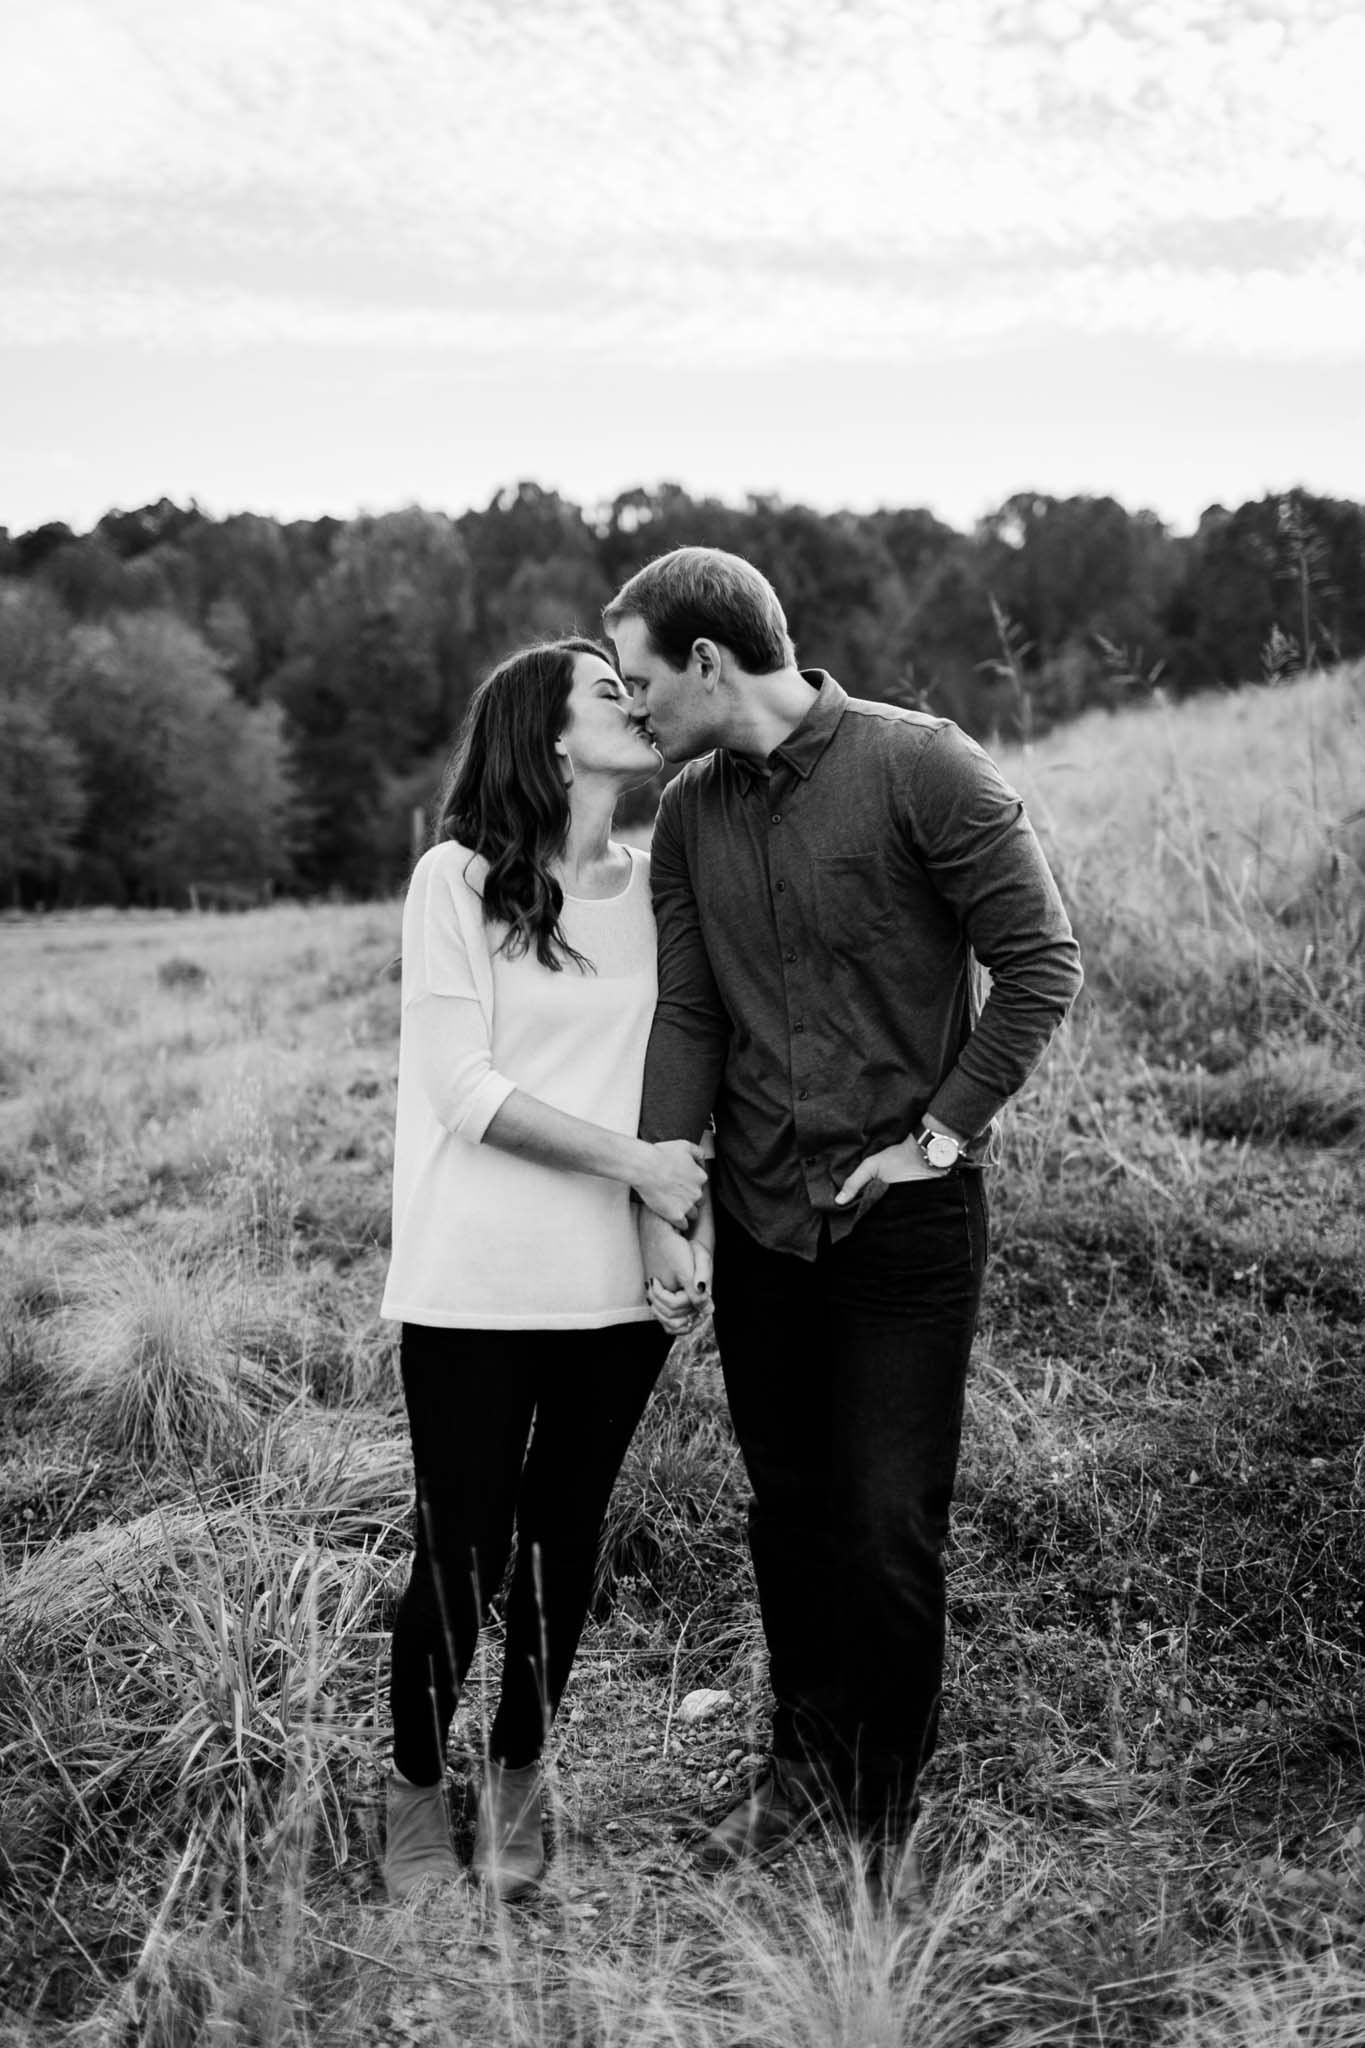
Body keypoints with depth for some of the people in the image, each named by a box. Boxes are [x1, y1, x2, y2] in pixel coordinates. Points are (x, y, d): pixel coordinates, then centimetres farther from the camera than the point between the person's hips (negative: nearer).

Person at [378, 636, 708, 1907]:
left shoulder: (654, 887, 8)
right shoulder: (458, 881, -6)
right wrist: (631, 1160, -14)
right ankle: (416, 1786, 26)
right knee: (459, 1551, 2)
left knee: (563, 1540, 11)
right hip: (475, 1286, -4)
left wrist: (681, 1212, -1)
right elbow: (462, 1088, -10)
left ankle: (517, 1779, 32)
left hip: (617, 1282, 4)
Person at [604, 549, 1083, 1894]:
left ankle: (887, 1807, 23)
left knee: (890, 1534, 1)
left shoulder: (922, 768, -11)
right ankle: (805, 1761, 36)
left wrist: (942, 1135, -12)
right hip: (758, 1222, 5)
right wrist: (658, 1208, -4)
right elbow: (685, 1015, 2)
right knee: (786, 1510, 16)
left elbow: (1041, 961, -10)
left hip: (905, 1218, -5)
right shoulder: (688, 814, 5)